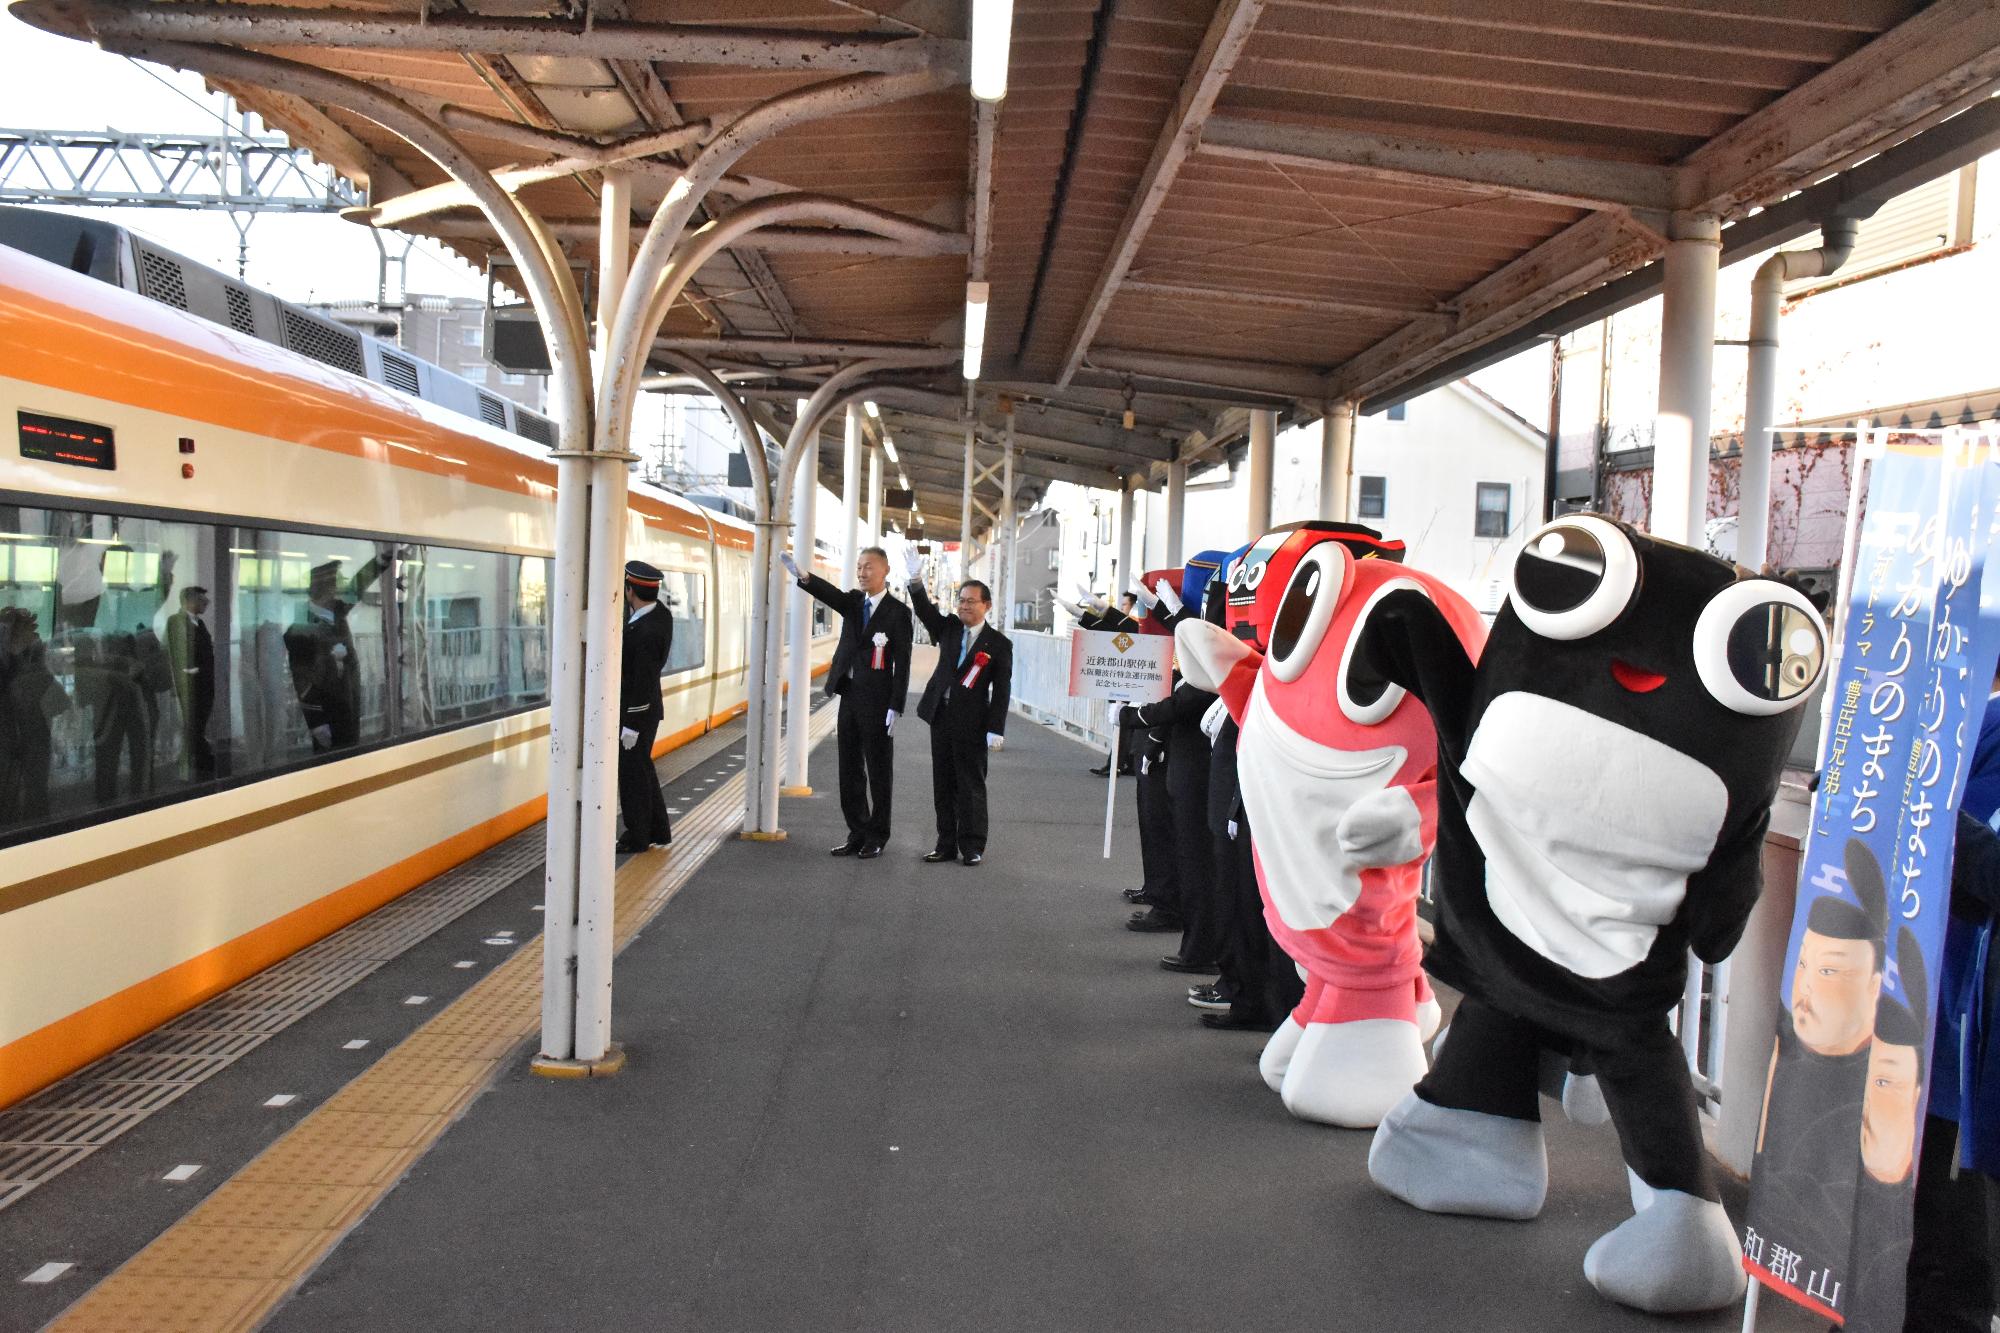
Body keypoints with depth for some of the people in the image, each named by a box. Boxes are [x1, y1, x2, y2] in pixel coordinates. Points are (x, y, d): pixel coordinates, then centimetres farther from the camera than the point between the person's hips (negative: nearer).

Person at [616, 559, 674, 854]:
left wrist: (632, 725, -20)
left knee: (632, 772, 3)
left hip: (636, 711, -10)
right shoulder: (660, 612, 0)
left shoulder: (646, 633, -27)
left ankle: (637, 838, 14)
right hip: (645, 708, 10)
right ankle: (658, 830, 27)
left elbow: (644, 683, -25)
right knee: (641, 768, 19)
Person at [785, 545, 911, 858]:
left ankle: (876, 838, 13)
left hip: (876, 702, -6)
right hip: (849, 697, 6)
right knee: (850, 770, 10)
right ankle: (857, 834, 19)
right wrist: (803, 576, -33)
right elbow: (832, 595, -12)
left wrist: (895, 707, -15)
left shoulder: (898, 612, -7)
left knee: (878, 771, 3)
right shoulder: (853, 601, 10)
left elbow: (902, 664, -10)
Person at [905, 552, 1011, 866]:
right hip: (941, 716, 5)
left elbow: (1001, 690, -7)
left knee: (971, 786, 1)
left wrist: (995, 729, -12)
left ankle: (972, 846, 10)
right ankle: (946, 845, 18)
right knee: (943, 784, 10)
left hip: (972, 723, -5)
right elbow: (925, 610, -3)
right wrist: (915, 580, -20)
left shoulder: (999, 644, -5)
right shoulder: (949, 627, 8)